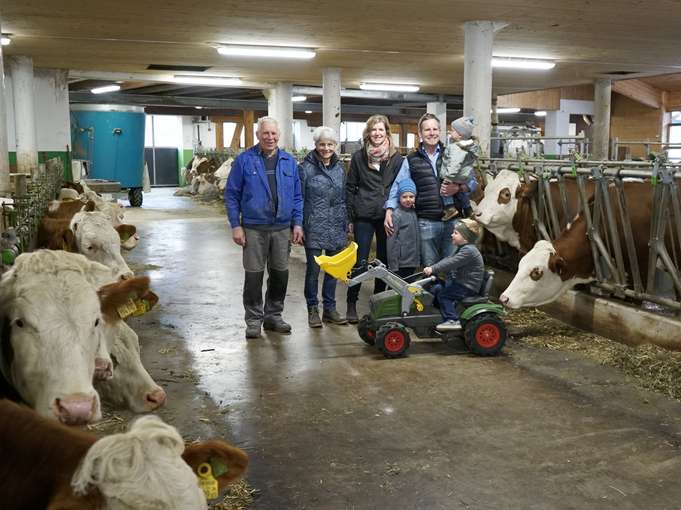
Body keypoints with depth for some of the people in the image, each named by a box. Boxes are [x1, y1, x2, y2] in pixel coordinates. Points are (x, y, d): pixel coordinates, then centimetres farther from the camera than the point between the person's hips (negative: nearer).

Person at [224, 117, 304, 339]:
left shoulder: (289, 161, 8)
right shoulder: (244, 160, -2)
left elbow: (297, 196, 11)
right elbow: (231, 194, -2)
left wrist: (297, 223, 3)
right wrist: (236, 226, -8)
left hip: (282, 228, 3)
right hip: (254, 228, -3)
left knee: (280, 274, 9)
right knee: (254, 275, 1)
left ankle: (273, 315, 24)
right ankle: (254, 319, 14)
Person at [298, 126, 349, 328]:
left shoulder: (340, 167, 9)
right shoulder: (306, 167, -5)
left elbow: (344, 198, 14)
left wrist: (345, 225, 11)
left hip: (336, 228, 5)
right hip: (314, 228, -5)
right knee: (313, 269, 2)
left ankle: (330, 308, 22)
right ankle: (312, 310, 15)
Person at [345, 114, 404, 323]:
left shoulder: (396, 159, 4)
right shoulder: (359, 157, 4)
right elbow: (350, 187, 6)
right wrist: (351, 216, 1)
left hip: (387, 217, 1)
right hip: (364, 217, -1)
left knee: (384, 261, 9)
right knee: (359, 262, -3)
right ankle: (352, 304, 7)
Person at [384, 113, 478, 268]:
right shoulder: (411, 160, 9)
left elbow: (473, 182, 9)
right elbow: (398, 186, 6)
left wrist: (458, 188, -12)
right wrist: (389, 210, -7)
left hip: (453, 221, 0)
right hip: (426, 222, 0)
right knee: (430, 268, 7)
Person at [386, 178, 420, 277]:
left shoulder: (414, 213, 9)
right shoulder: (397, 215, -12)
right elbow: (391, 241, -13)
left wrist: (419, 259, 15)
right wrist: (393, 265, -14)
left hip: (413, 261, 7)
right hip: (401, 262, -6)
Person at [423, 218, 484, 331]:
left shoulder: (469, 250, -22)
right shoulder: (463, 248, 13)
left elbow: (451, 263, -30)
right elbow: (447, 260, 12)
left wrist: (433, 269, -30)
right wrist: (431, 268, 1)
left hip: (468, 288, -11)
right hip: (459, 283, 11)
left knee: (443, 294, -20)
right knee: (436, 289, 10)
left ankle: (453, 320, -22)